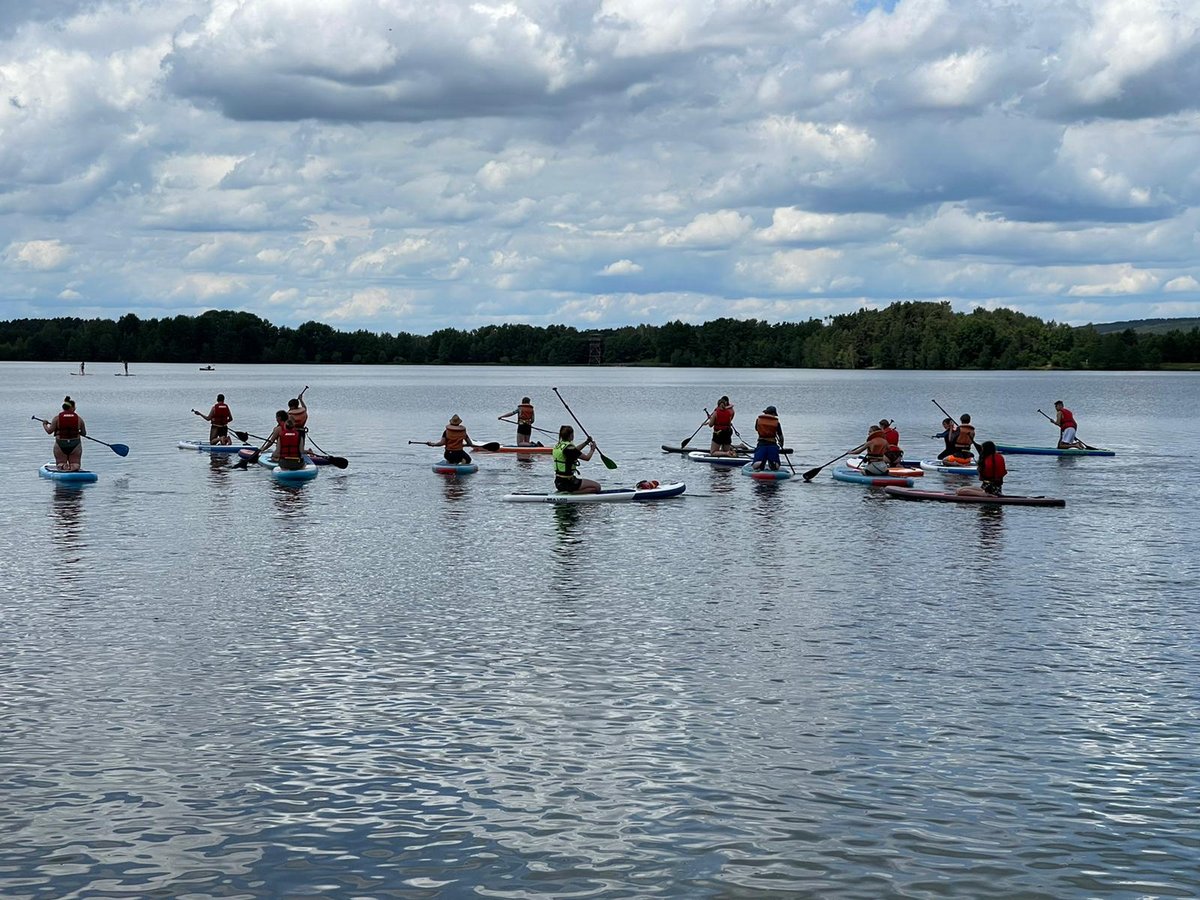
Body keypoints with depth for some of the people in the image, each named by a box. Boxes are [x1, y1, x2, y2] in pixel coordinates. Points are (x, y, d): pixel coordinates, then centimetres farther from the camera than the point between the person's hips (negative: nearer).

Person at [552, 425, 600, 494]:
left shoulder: (558, 446, 8)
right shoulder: (569, 448, -18)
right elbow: (587, 458, -7)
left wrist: (586, 442, 21)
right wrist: (592, 449, 12)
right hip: (567, 482, -10)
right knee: (597, 486, -6)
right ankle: (570, 493, -14)